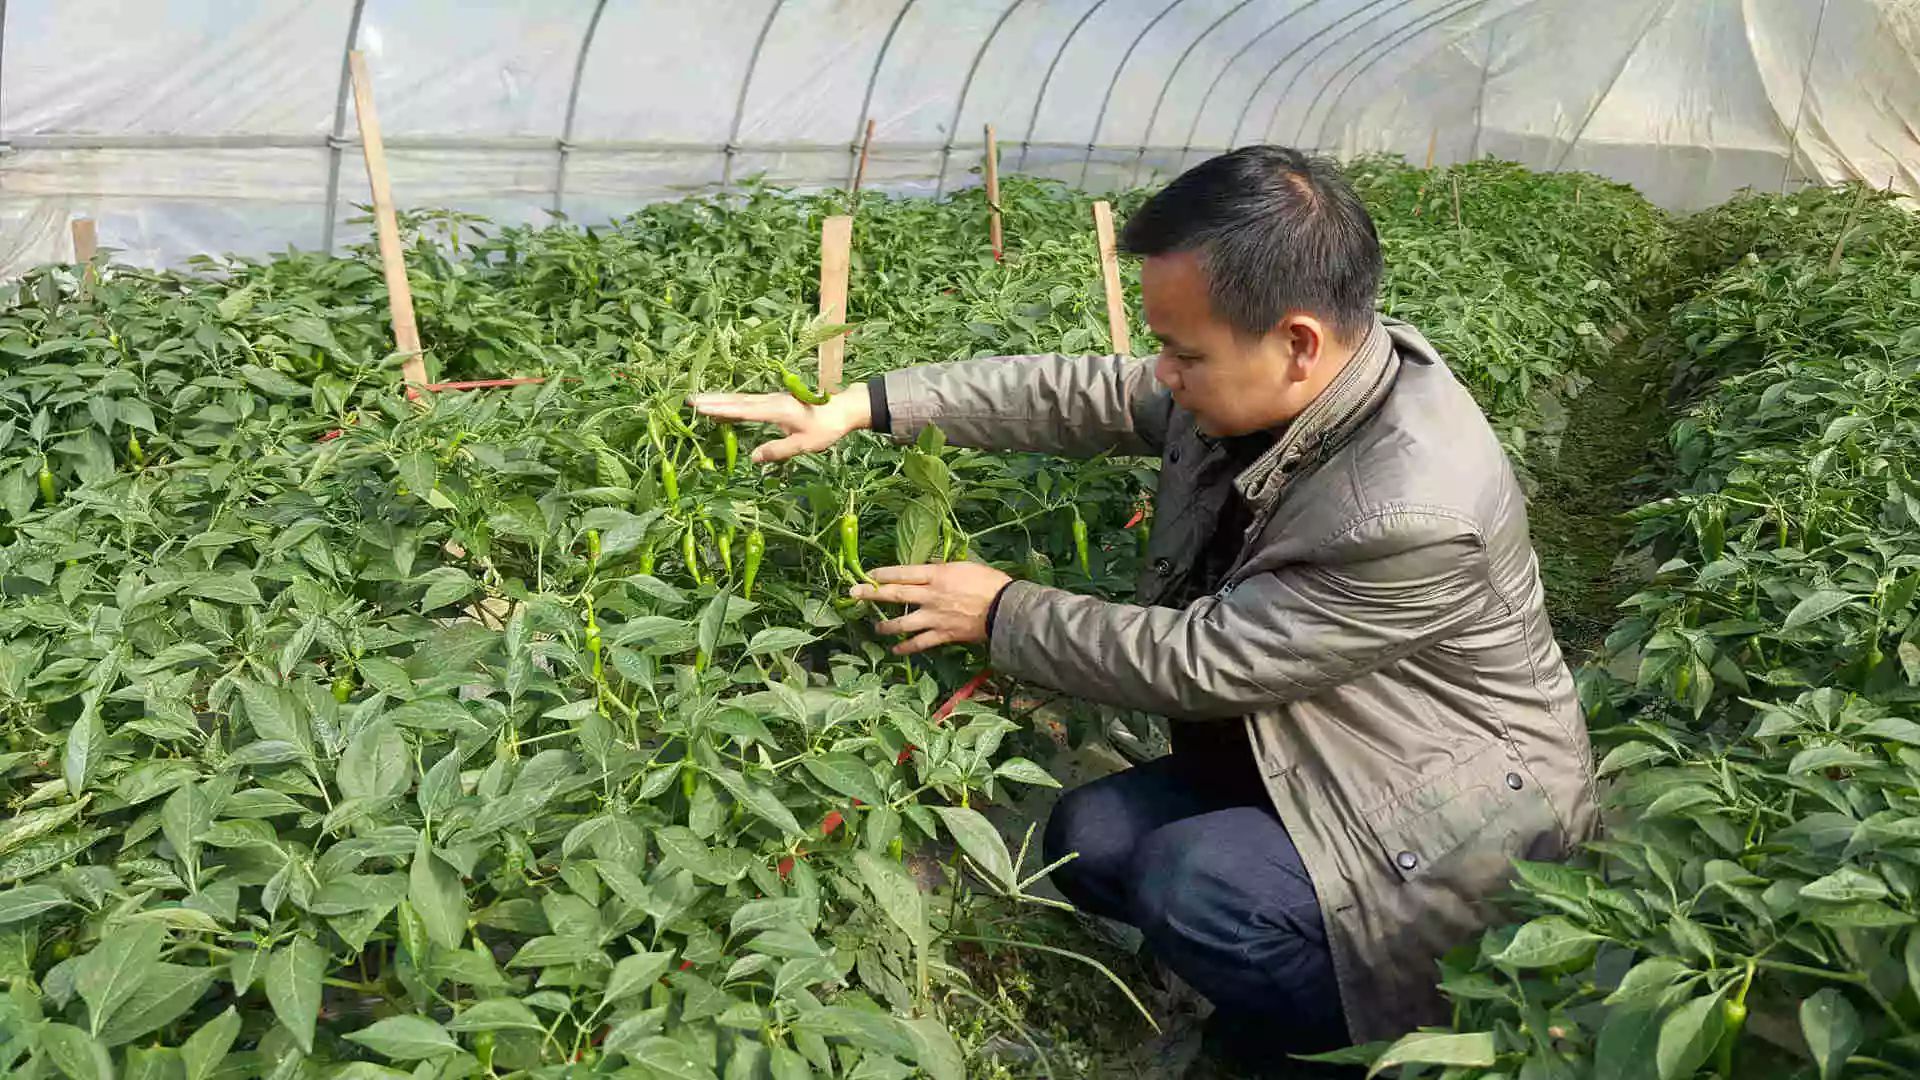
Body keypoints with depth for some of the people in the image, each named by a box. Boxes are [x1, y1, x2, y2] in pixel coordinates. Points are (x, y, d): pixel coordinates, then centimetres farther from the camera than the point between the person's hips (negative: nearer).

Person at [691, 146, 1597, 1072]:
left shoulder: (1416, 514, -35)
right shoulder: (1259, 382, -12)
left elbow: (1196, 660, -27)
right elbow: (1084, 393, -3)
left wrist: (1001, 611, -14)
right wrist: (863, 406, -8)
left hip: (1465, 809, -8)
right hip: (1304, 753, 8)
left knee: (1187, 881, -28)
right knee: (1088, 839, 2)